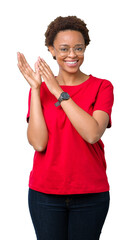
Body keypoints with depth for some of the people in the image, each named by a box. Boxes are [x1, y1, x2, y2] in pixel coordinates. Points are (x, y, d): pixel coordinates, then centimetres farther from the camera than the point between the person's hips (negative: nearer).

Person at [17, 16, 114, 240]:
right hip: (45, 193, 1)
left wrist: (59, 92, -15)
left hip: (91, 194, -1)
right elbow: (38, 143, -11)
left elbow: (92, 134, -18)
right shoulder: (40, 89, 3)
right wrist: (36, 88, -11)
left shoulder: (102, 87, 0)